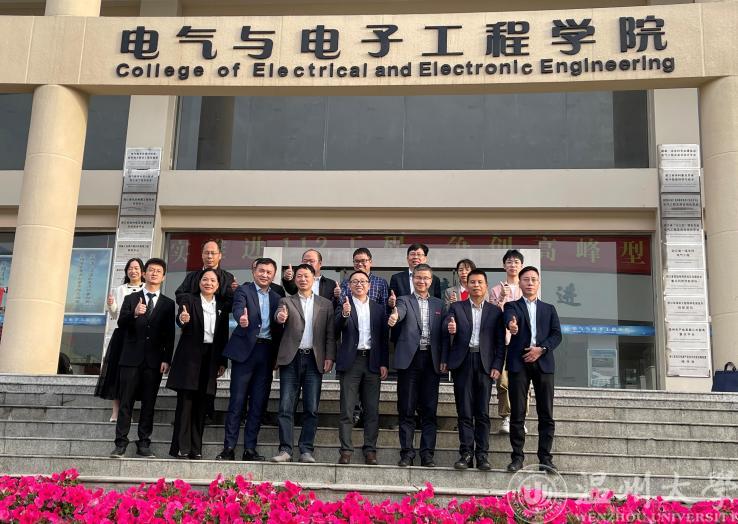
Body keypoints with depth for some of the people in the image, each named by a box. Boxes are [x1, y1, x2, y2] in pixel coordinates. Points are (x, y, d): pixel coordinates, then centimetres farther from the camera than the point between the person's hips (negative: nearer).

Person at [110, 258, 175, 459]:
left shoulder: (168, 304, 10)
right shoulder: (131, 299, 11)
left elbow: (170, 335, 5)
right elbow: (121, 324, -1)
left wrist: (166, 359, -5)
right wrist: (134, 314, -21)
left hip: (154, 361, 0)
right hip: (131, 358, 0)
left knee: (149, 404, 1)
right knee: (126, 402, -1)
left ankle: (144, 444, 5)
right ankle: (120, 444, 1)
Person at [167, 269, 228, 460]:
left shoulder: (221, 306, 12)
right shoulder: (189, 300, 2)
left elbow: (223, 336, 12)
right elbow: (180, 318, -16)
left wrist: (222, 362, 8)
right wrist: (182, 319, -40)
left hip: (210, 358, 3)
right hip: (190, 356, -3)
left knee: (201, 404, 4)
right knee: (185, 401, -5)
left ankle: (195, 449, 7)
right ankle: (181, 447, -4)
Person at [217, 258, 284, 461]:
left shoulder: (276, 297, 16)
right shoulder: (243, 290, 1)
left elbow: (278, 327, 15)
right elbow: (238, 309, -20)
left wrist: (277, 355, 5)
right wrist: (242, 318, -43)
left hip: (266, 352, 5)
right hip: (245, 350, -4)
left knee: (259, 403, 5)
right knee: (237, 400, -3)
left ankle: (250, 449, 10)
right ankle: (229, 448, 0)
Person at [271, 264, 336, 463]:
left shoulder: (325, 304, 12)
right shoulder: (287, 302, 10)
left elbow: (330, 334, 7)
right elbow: (279, 315, -11)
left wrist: (329, 357, -4)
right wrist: (280, 318, -34)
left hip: (314, 360, 0)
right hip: (291, 359, 0)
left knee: (311, 409, 0)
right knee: (286, 407, -3)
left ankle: (306, 450, 6)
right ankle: (285, 450, 0)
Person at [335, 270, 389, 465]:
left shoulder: (378, 308, 13)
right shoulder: (343, 305, 5)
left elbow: (384, 338, 11)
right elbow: (337, 330, -10)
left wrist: (384, 364, 2)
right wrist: (344, 314, -29)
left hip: (372, 362, 3)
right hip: (350, 361, -2)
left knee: (372, 410, 3)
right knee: (347, 410, -2)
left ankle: (370, 451, 7)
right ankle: (346, 451, 0)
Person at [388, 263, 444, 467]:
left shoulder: (438, 304, 14)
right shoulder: (404, 300, 5)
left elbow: (441, 333, 11)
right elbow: (400, 311, -19)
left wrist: (443, 360, 0)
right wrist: (394, 316, -43)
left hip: (431, 360, 2)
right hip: (409, 359, -2)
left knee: (429, 410, 4)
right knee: (406, 409, 2)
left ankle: (427, 453, 9)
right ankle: (407, 452, 8)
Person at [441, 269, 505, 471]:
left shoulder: (495, 312, 11)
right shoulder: (456, 307, 10)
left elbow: (500, 341, 7)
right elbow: (446, 328, -5)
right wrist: (449, 329, -28)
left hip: (485, 364, 0)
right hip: (462, 362, 0)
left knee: (483, 412, 1)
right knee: (464, 411, 0)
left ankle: (482, 455, 5)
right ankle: (466, 454, 4)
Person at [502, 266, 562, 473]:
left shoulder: (549, 309, 19)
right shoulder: (512, 306, 10)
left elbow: (557, 335, 10)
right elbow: (509, 318, -14)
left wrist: (541, 348, -8)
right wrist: (511, 325, -38)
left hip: (543, 363, 2)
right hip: (519, 363, -2)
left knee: (546, 414, -1)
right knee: (517, 413, -1)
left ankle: (545, 457, 4)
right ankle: (517, 456, 4)